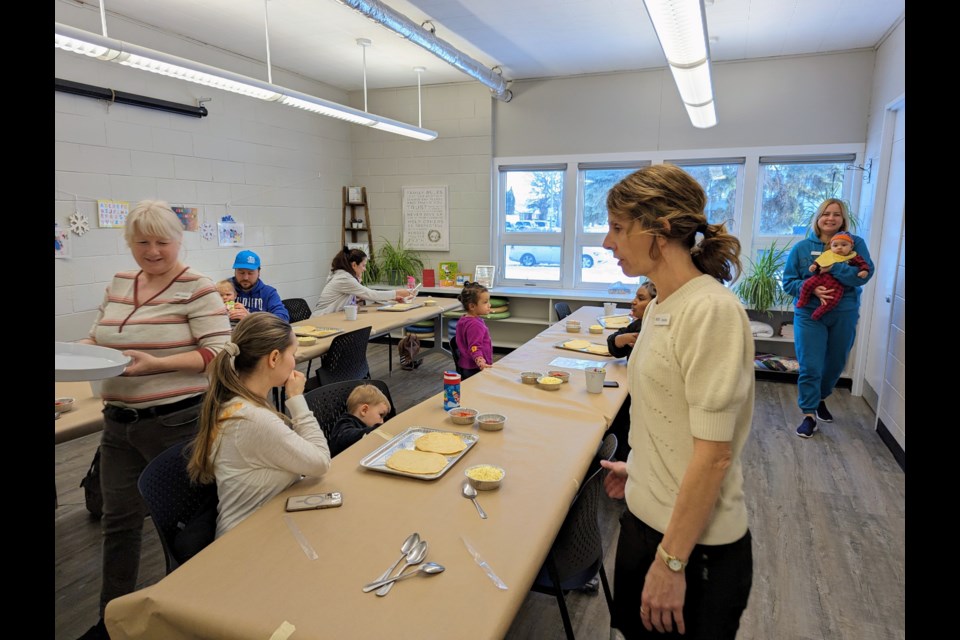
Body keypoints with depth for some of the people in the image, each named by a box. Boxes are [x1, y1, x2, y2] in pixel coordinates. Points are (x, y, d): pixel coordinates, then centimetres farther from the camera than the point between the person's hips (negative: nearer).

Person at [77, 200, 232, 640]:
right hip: (119, 423, 6)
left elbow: (219, 352, -17)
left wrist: (157, 363, -26)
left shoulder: (197, 288, -12)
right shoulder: (118, 284, 9)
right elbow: (99, 337, 18)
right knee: (119, 520, 18)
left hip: (177, 422, -6)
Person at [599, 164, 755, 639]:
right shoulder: (662, 306, 3)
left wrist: (671, 561, -18)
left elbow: (713, 454, -22)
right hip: (645, 518, 8)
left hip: (696, 544, -7)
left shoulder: (711, 311, -22)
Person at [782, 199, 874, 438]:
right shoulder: (802, 247, 0)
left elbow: (864, 274, -14)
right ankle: (809, 415, 7)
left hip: (844, 317, 2)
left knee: (835, 364, 15)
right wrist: (811, 289, -18)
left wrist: (831, 265, -23)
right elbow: (789, 282, 0)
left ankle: (820, 399, 41)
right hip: (809, 315, -1)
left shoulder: (856, 244, 0)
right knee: (810, 367, -5)